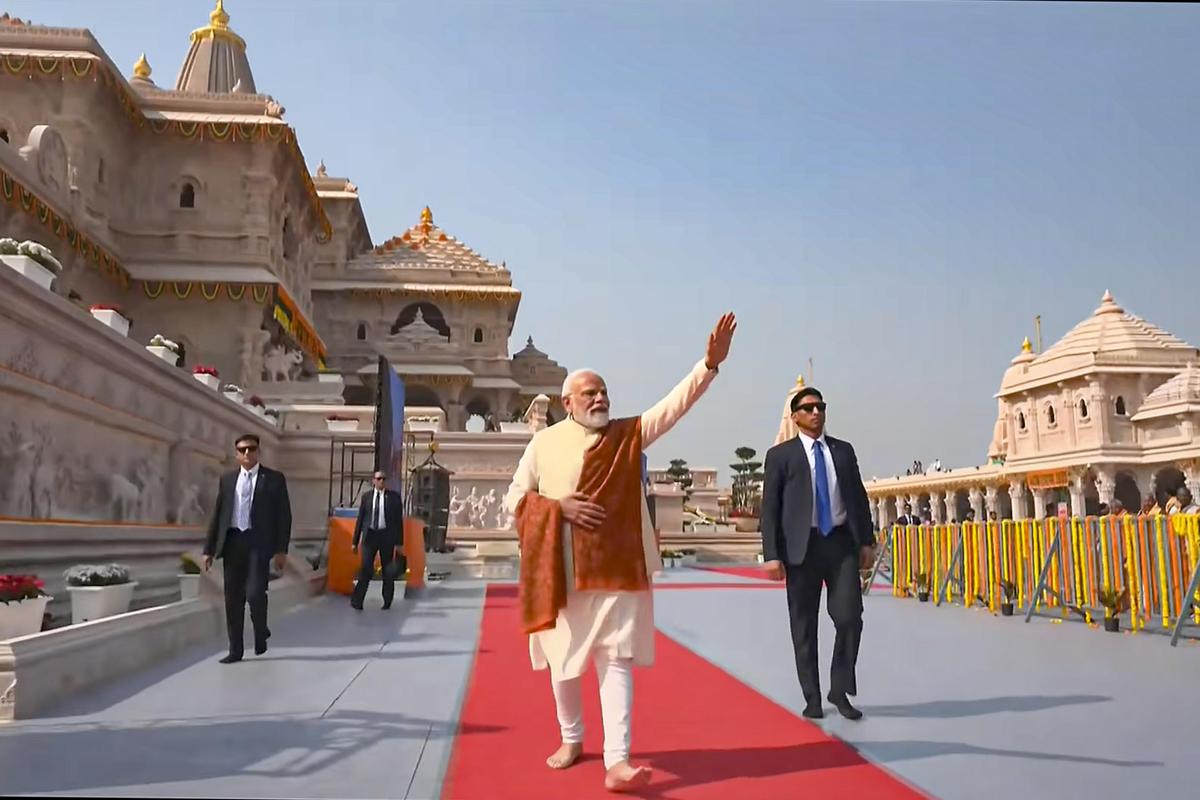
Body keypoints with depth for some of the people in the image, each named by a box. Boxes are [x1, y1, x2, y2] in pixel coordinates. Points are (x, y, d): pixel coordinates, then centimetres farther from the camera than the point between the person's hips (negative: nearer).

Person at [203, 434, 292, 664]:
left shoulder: (274, 479, 3)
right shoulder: (227, 480, 13)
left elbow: (284, 515, 1)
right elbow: (217, 515, 13)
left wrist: (281, 549, -7)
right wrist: (209, 548, 7)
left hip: (259, 542, -3)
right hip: (232, 541, 4)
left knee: (255, 591, -13)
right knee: (233, 598, 5)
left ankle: (261, 633, 16)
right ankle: (235, 649, 15)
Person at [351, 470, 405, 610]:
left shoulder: (394, 496, 2)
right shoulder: (366, 496, 7)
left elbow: (399, 520, 2)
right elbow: (360, 519, 10)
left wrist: (399, 542, -3)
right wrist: (355, 541, 7)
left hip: (386, 535, 0)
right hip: (370, 534, 1)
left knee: (388, 571, 7)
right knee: (366, 568, -9)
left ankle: (387, 602, 20)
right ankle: (357, 601, -2)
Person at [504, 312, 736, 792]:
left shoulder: (629, 435, 4)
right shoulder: (544, 443, 2)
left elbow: (675, 404, -8)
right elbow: (514, 498, 4)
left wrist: (711, 362, -20)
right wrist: (559, 506, -13)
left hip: (616, 570, 0)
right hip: (561, 573, 1)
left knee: (617, 661, -4)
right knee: (562, 662, 12)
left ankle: (616, 762, -4)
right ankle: (572, 739, 34)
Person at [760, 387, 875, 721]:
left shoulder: (843, 450, 13)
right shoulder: (780, 455, 3)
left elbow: (859, 497, 15)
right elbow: (769, 508, -1)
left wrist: (866, 541, 7)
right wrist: (772, 555, -9)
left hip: (842, 543, 2)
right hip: (802, 547, -2)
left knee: (850, 617, -7)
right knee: (804, 627, 5)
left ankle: (840, 691, 11)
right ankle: (812, 698, 17)